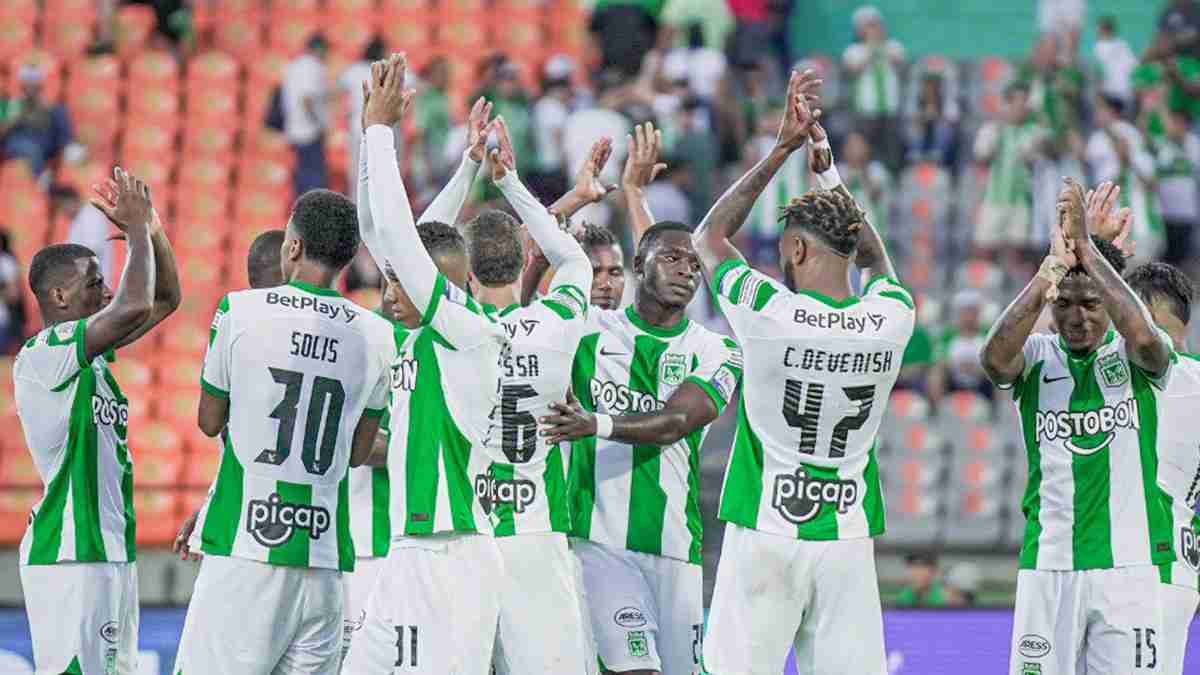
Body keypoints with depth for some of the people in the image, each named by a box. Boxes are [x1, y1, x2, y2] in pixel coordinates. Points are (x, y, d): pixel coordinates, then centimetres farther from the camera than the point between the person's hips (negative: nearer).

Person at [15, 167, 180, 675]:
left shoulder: (89, 350, 14)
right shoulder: (43, 354, -15)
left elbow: (165, 299, 23)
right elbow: (135, 307, -27)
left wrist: (149, 229, 8)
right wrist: (137, 228, -13)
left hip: (110, 552, 10)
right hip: (70, 558, -10)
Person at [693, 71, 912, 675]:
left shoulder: (768, 312, -11)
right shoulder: (892, 317, -1)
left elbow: (709, 237, 7)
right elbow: (874, 257, 23)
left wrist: (781, 150, 9)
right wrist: (825, 163, 26)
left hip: (765, 533, -3)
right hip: (848, 538, 3)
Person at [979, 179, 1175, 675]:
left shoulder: (1135, 356, 2)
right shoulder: (1036, 355, 5)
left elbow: (1144, 337, -23)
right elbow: (995, 360, -19)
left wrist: (1087, 247, -22)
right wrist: (1054, 265, -26)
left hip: (1129, 563, -1)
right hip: (1048, 563, 1)